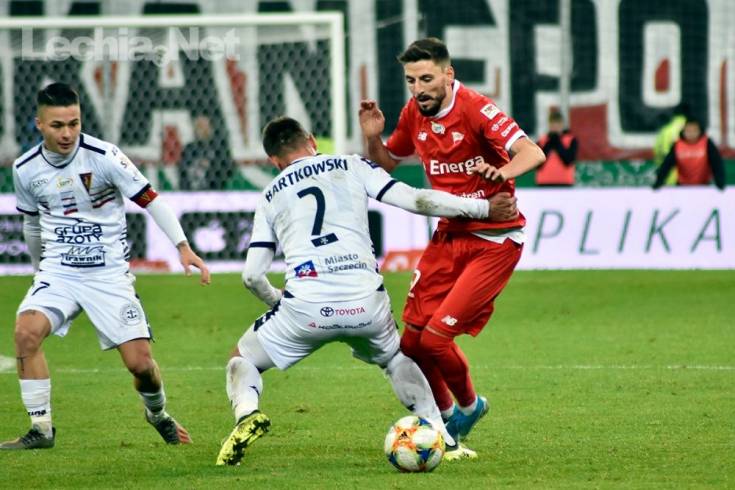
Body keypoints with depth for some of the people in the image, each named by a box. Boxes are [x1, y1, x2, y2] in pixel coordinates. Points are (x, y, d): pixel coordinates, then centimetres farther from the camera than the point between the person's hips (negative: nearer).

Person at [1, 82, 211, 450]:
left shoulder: (104, 157, -13)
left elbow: (149, 200, -8)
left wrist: (183, 247, -16)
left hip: (108, 273, -2)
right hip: (58, 270, 2)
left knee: (140, 363, -8)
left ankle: (157, 413, 28)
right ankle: (41, 430, -14)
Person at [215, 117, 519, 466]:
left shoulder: (270, 197, 18)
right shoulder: (352, 167, 15)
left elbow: (252, 275, 12)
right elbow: (415, 200, 5)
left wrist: (279, 303, 32)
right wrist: (482, 207, 11)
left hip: (306, 306, -1)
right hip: (365, 302, 1)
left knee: (242, 360, 22)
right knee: (395, 358, 33)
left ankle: (247, 411, -11)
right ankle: (443, 439, 20)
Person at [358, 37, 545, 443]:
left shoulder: (475, 109, -19)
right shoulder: (414, 115, 2)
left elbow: (533, 153, -30)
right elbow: (385, 164, 19)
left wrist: (503, 171, -52)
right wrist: (372, 138, -3)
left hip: (493, 240, -7)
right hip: (449, 237, 7)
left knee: (436, 338, -13)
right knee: (412, 341, 3)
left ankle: (469, 406, 16)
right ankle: (446, 414, 29)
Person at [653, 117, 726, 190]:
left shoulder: (707, 144, -17)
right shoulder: (677, 145, -13)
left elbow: (716, 163, -19)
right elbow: (667, 165, -14)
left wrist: (720, 183, -26)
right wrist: (658, 183, -21)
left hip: (702, 185, -1)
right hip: (683, 186, 1)